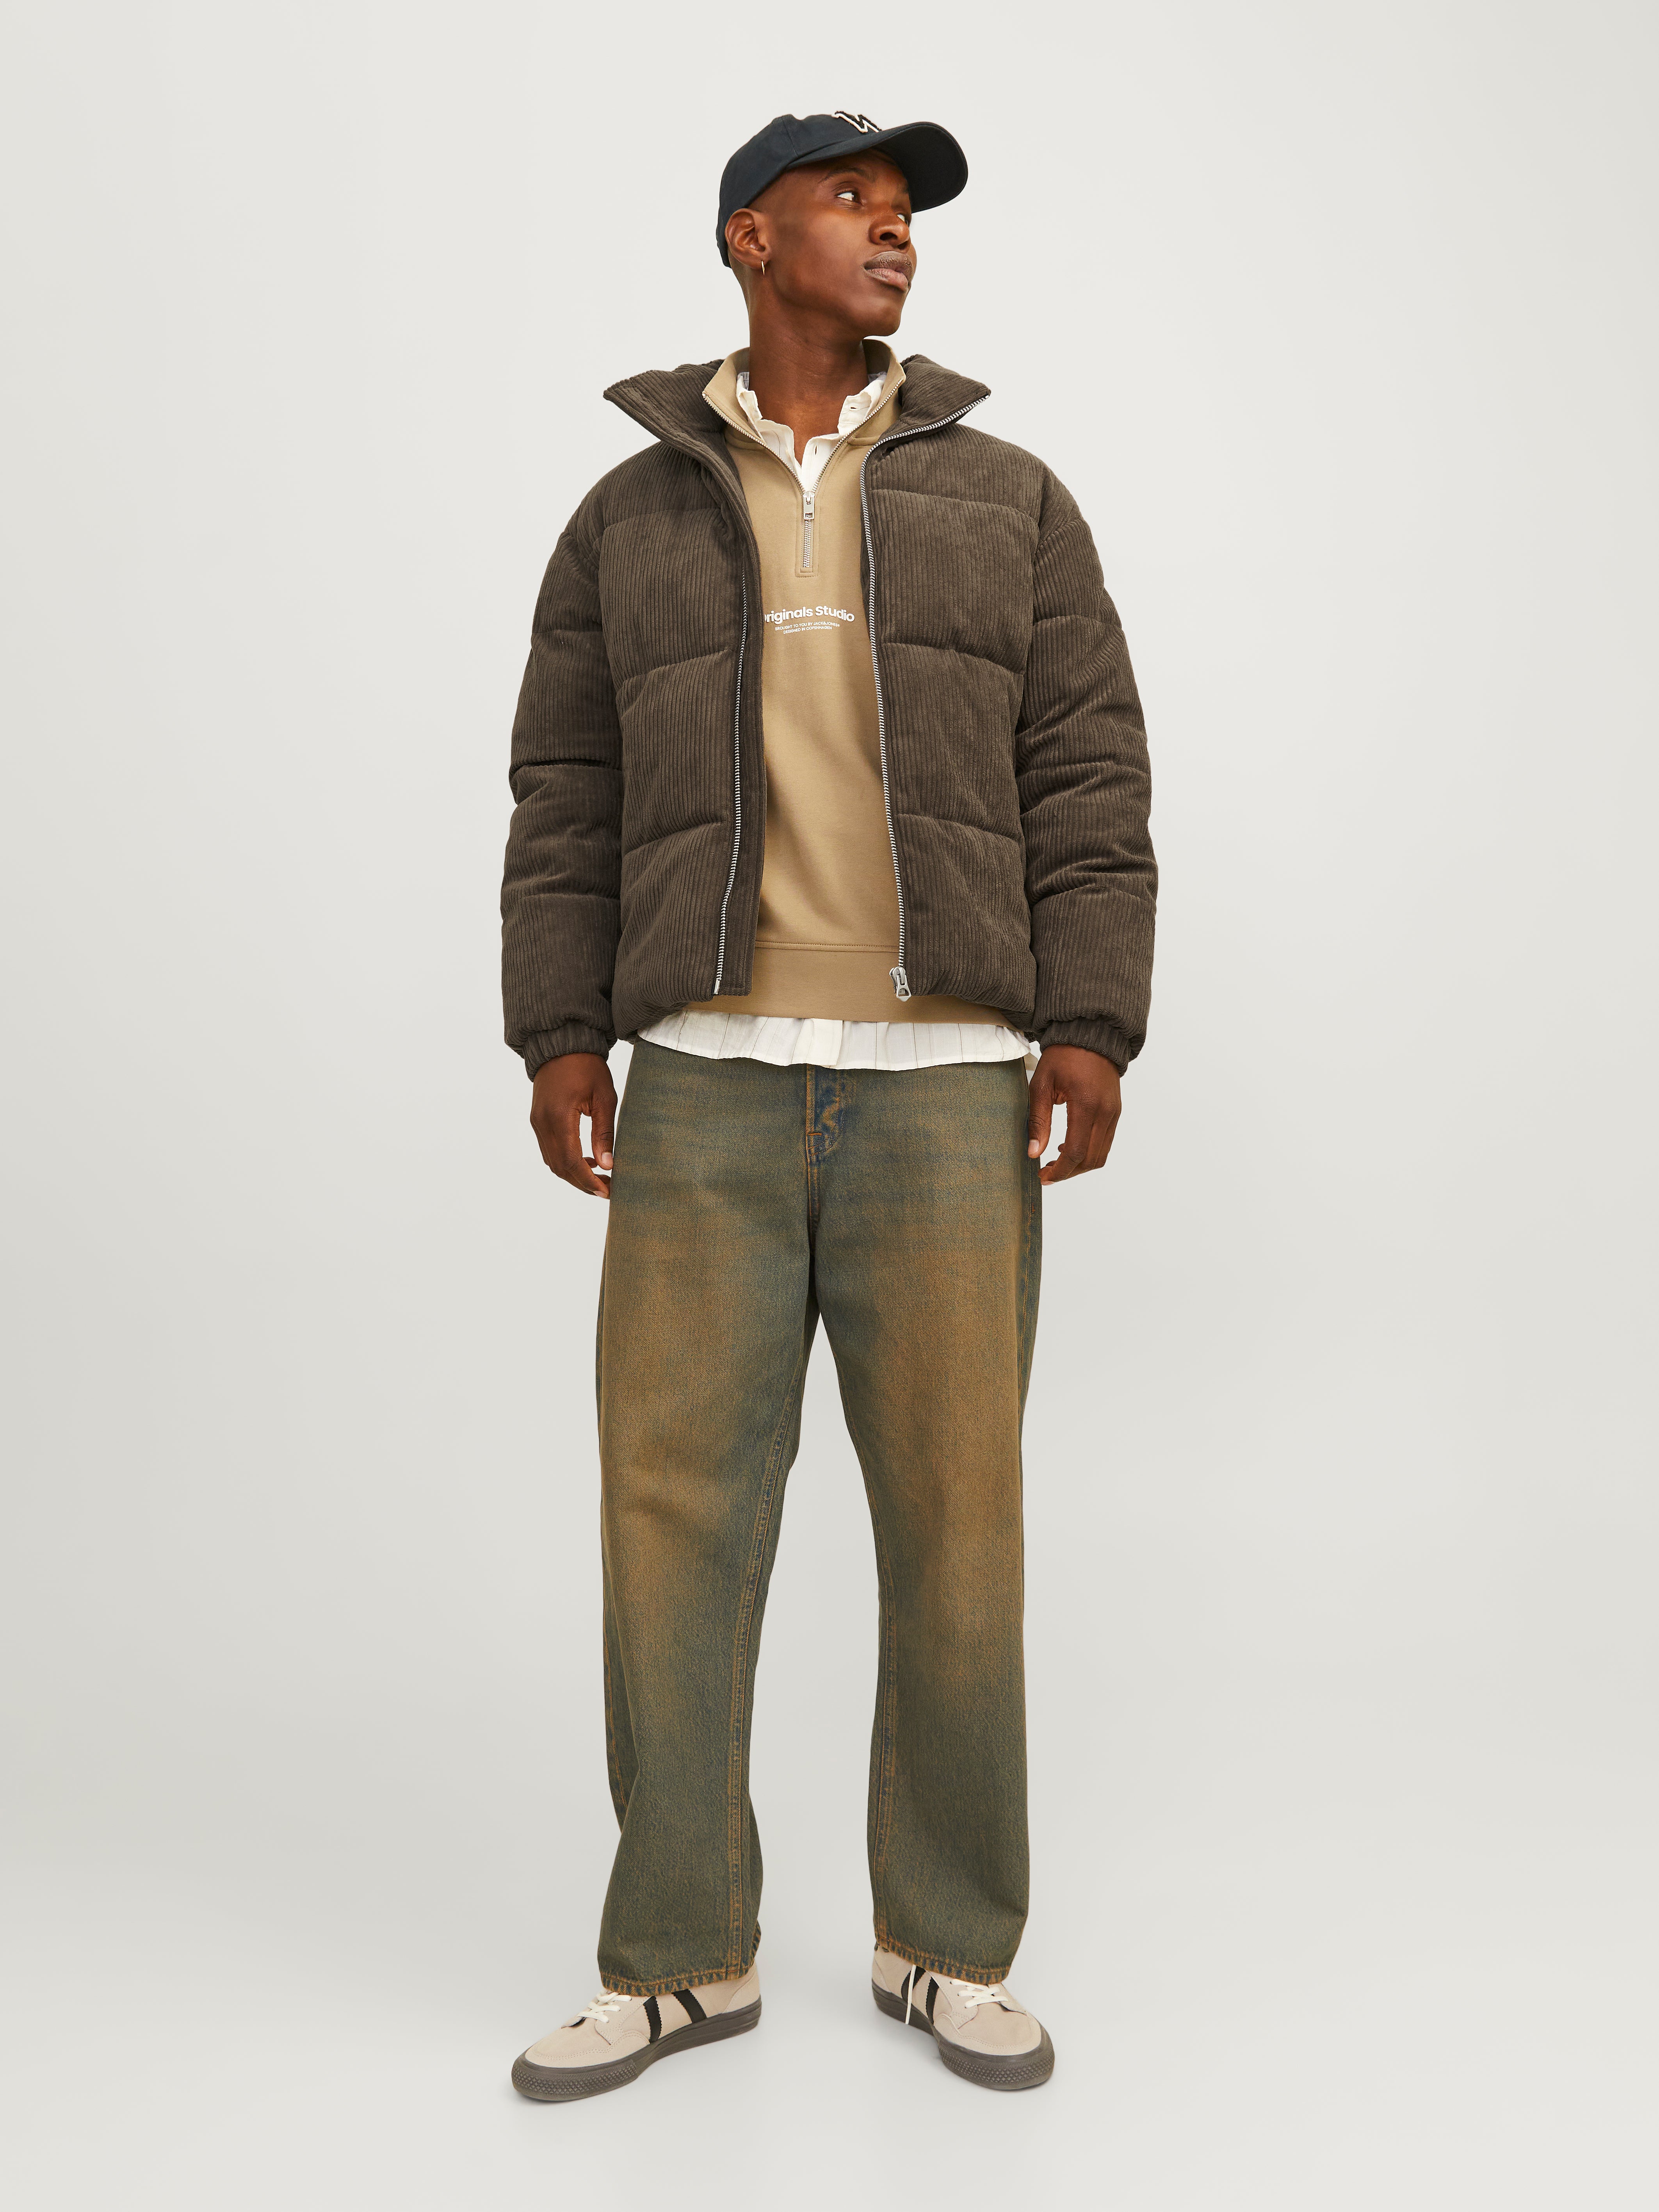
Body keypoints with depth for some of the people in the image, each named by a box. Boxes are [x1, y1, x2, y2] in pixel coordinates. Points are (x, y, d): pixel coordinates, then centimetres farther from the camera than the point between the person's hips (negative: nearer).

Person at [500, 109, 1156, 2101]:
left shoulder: (1006, 503, 10)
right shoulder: (629, 520, 13)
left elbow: (1086, 785, 3)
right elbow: (570, 807, 8)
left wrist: (1092, 1036, -10)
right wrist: (559, 1040, -5)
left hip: (943, 1087, 0)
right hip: (712, 1084, 1)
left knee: (952, 1511, 0)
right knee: (673, 1509, -2)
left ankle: (946, 1946, 19)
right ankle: (682, 1959, 14)